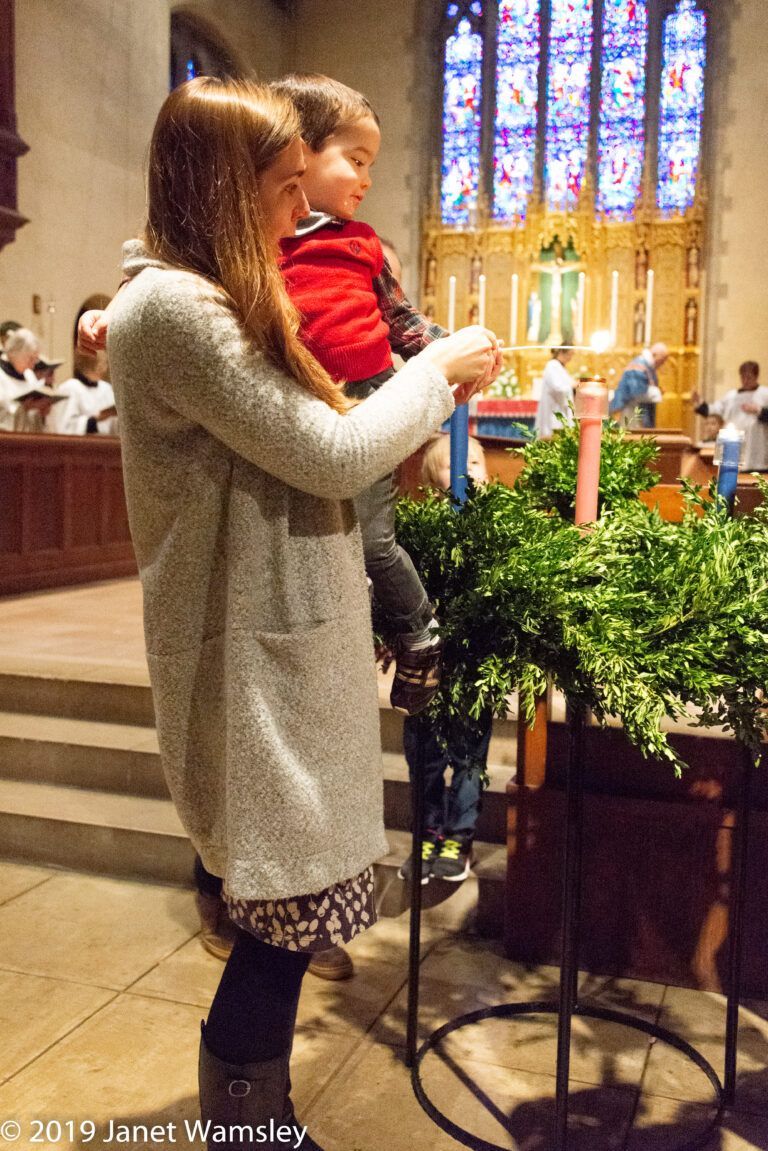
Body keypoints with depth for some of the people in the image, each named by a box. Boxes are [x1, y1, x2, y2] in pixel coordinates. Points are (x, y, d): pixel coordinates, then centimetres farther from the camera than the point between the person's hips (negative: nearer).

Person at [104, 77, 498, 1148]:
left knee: (288, 916, 17)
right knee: (290, 914, 2)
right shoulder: (171, 308, -17)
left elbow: (300, 442, 17)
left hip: (285, 642, 10)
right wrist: (439, 369, -3)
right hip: (255, 664, -10)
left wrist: (431, 390, 11)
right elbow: (331, 455, -18)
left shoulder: (211, 302, 16)